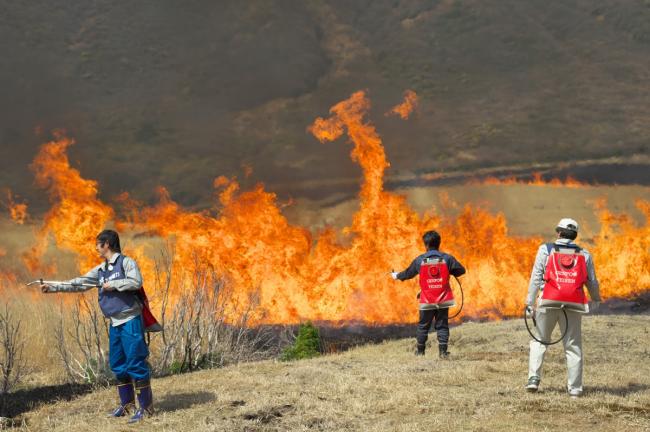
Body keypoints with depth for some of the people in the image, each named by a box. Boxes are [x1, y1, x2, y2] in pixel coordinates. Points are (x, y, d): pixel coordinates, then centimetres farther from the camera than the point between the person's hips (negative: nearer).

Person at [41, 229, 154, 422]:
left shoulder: (126, 262, -8)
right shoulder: (100, 270, 13)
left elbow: (136, 282, -22)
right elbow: (79, 283, 12)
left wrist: (112, 284, -16)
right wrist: (53, 287, 7)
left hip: (131, 321, -8)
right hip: (115, 323, 8)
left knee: (136, 363, -9)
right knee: (118, 365, 11)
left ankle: (146, 406, -5)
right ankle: (127, 404, 21)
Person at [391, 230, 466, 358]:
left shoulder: (419, 260, -4)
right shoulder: (447, 258, -5)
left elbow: (408, 273, 11)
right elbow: (461, 270, 1)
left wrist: (397, 276, 31)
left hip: (427, 301, 0)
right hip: (443, 300, 0)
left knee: (423, 326, 13)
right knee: (442, 326, 5)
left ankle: (420, 351, 22)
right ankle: (443, 351, -3)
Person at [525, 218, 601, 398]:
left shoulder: (546, 249, 3)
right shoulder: (584, 255, 9)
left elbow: (536, 277, -3)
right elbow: (592, 282, 14)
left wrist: (530, 302, 0)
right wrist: (595, 300, 33)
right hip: (573, 306, 1)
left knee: (539, 341, 13)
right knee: (573, 346, 7)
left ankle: (534, 378, 2)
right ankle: (575, 387, 5)